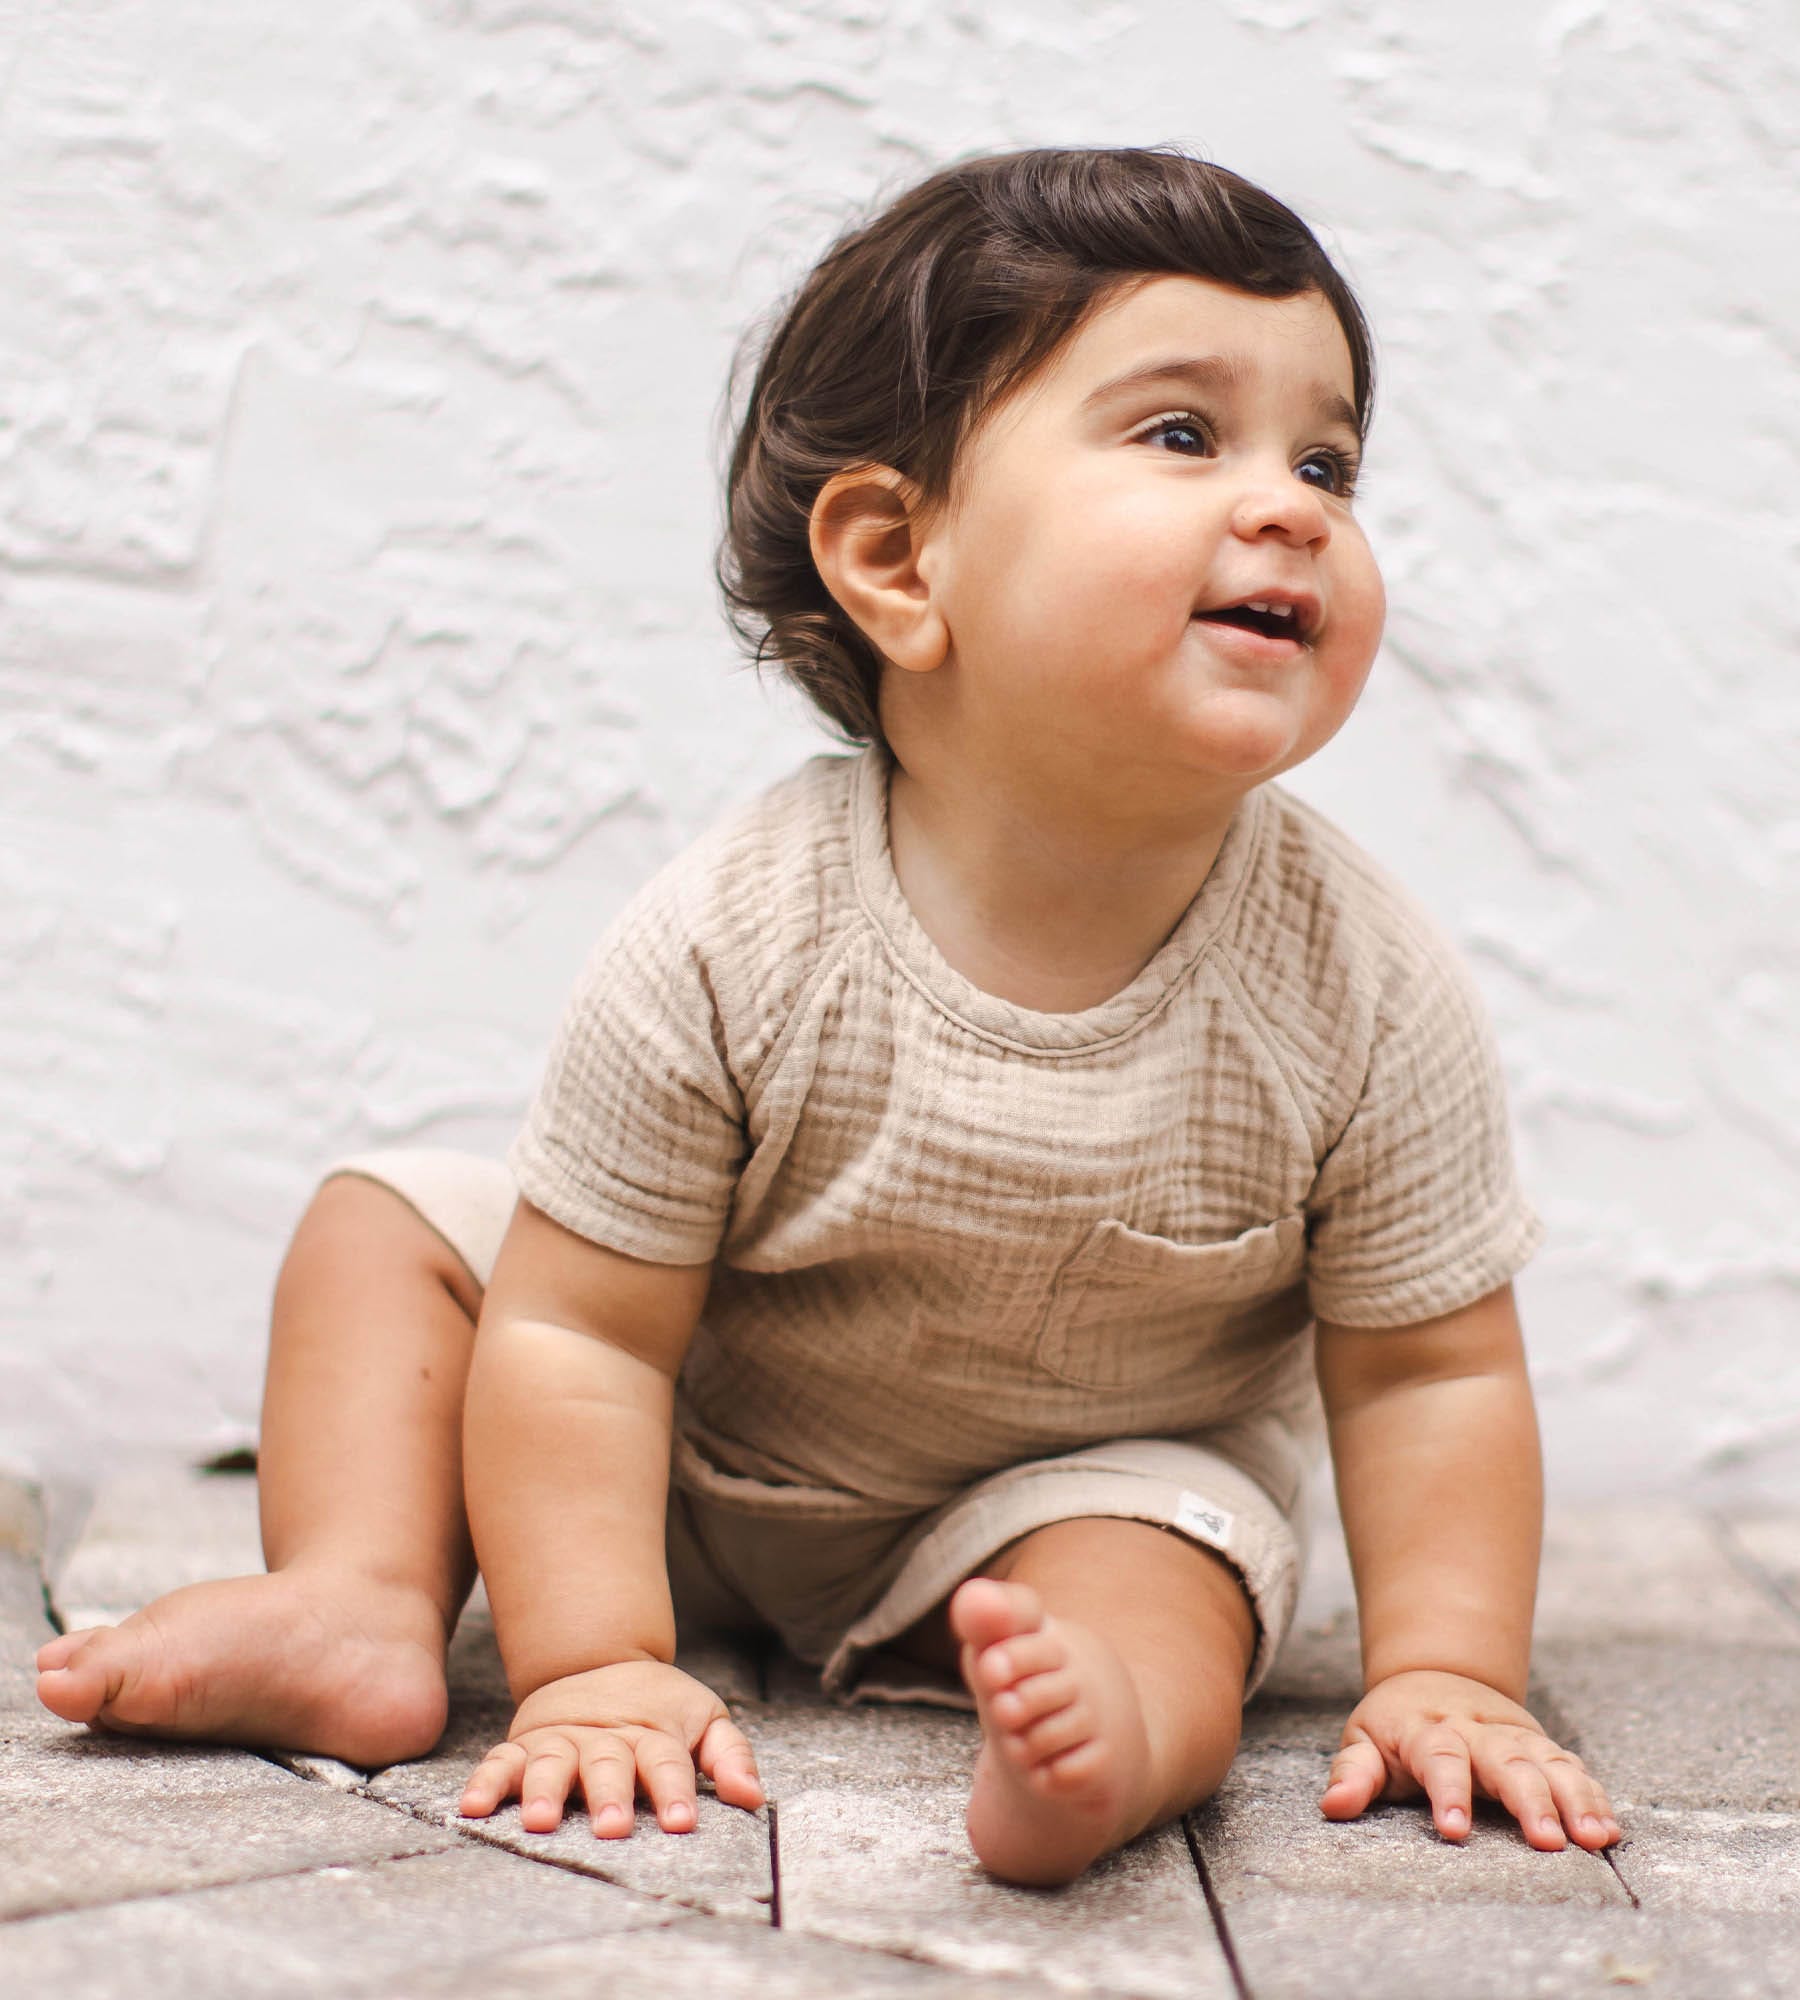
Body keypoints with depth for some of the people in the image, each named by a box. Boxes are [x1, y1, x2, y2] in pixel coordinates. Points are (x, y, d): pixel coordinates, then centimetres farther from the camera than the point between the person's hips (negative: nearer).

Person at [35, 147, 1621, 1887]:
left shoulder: (1370, 1001, -24)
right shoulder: (726, 947, -28)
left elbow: (1432, 1370, -12)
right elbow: (582, 1335, -22)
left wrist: (1444, 1676, -22)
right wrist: (593, 1664, -29)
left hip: (1078, 1490, -1)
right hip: (693, 1476, 2)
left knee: (1161, 1562, -31)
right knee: (394, 1221, -7)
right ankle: (361, 1606, -21)